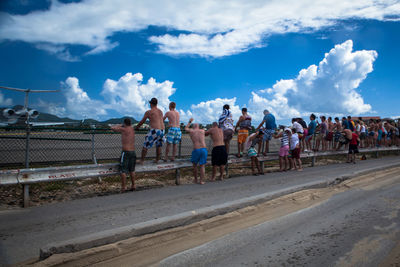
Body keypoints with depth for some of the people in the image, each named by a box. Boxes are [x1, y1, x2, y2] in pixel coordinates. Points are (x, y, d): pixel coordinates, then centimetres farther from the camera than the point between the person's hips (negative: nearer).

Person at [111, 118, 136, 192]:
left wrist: (120, 126, 17)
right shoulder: (132, 129, 9)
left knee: (123, 170, -1)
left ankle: (123, 187, -1)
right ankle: (133, 185, 20)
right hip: (133, 152, 6)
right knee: (132, 170, 16)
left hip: (125, 152, -6)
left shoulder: (123, 129, -8)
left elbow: (113, 128, 4)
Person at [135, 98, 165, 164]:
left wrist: (137, 127, 25)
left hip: (154, 131, -6)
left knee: (145, 145, 5)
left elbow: (142, 122, 8)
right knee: (158, 146, 20)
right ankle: (157, 160, 23)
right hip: (162, 130, 6)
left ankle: (142, 161, 9)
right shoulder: (160, 111, 17)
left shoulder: (148, 112, 0)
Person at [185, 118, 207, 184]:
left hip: (196, 150, -1)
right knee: (202, 166, 7)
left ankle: (196, 180, 23)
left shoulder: (191, 131, 9)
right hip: (204, 149, 1)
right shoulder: (203, 131, 12)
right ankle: (202, 181, 4)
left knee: (195, 165, 17)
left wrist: (190, 121, 45)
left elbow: (186, 128, 32)